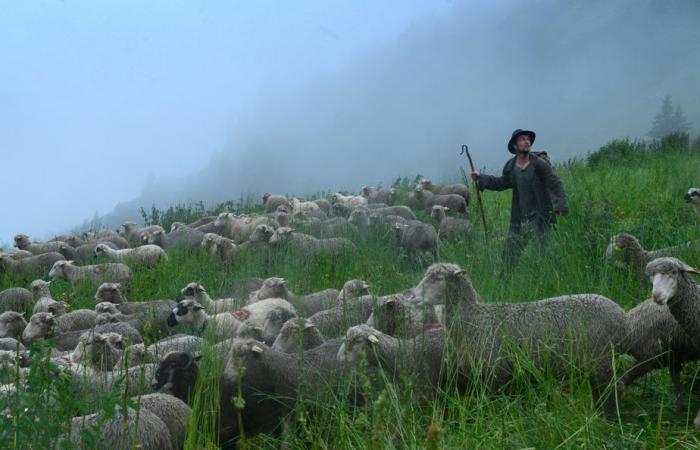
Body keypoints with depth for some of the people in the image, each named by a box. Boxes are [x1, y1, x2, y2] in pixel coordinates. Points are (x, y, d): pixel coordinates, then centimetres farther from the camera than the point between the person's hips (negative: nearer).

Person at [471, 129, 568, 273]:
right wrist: (481, 178, 16)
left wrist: (561, 205, -24)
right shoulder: (510, 167, 4)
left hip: (539, 218, -4)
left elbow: (556, 185, -10)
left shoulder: (540, 165, -9)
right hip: (519, 218, 4)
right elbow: (502, 183, 22)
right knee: (510, 253, 9)